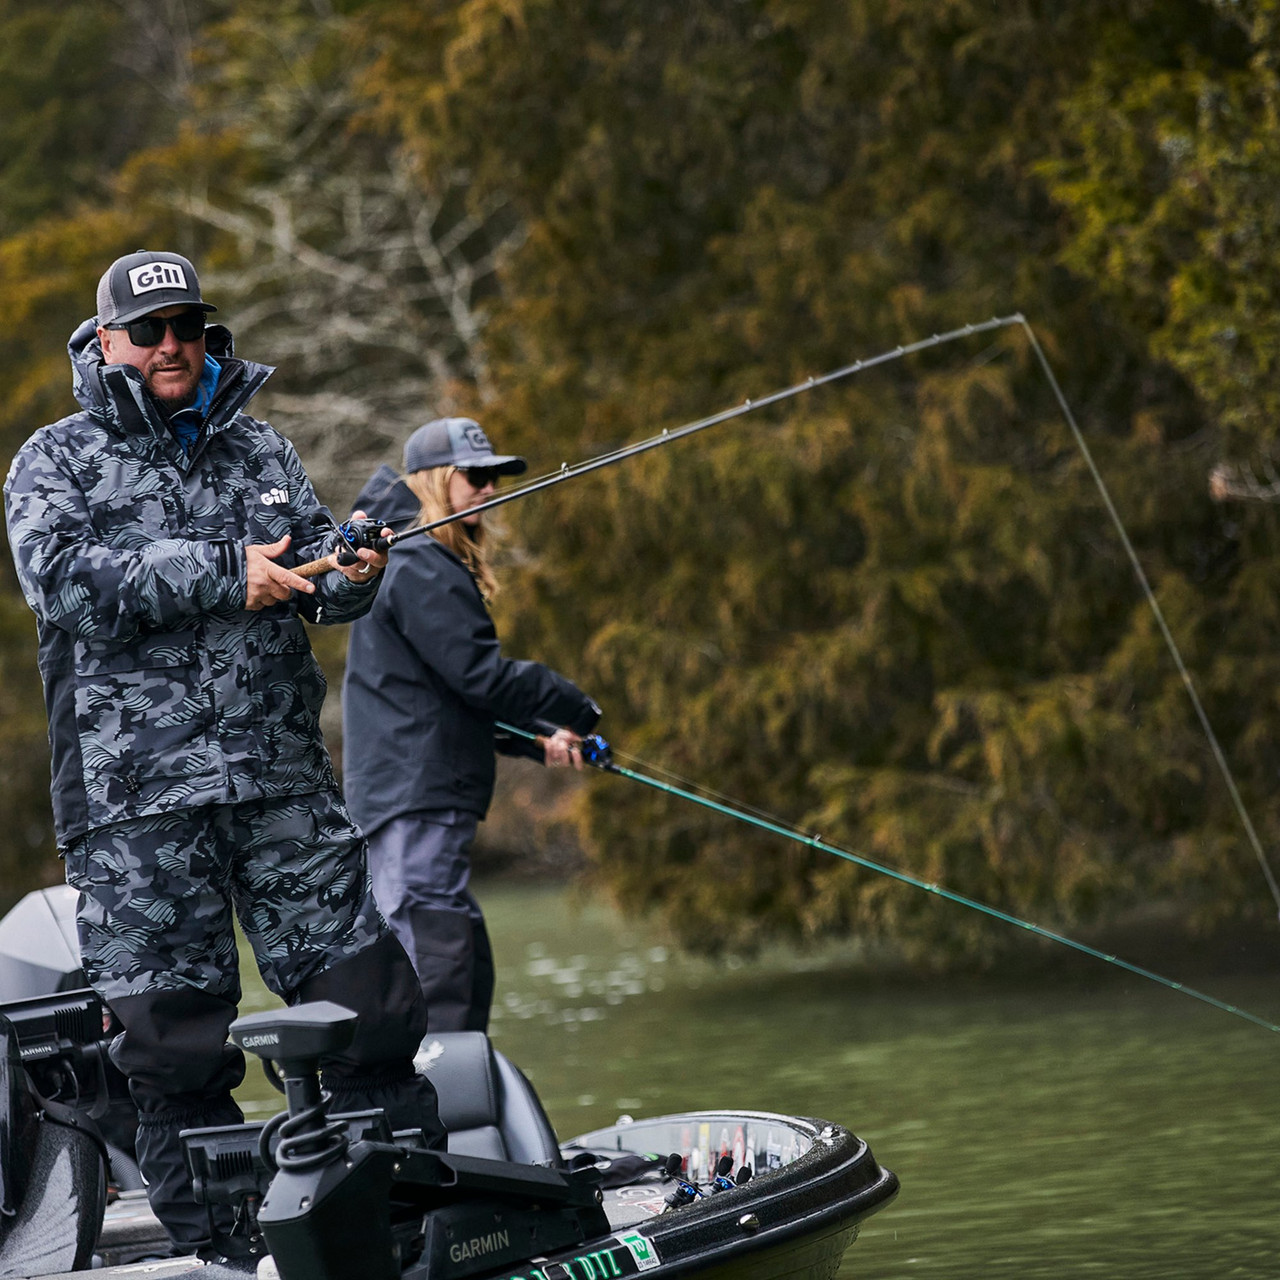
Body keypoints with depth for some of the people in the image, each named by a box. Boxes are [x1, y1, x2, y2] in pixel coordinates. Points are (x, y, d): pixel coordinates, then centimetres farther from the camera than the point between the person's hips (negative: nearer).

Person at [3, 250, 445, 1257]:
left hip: (283, 777, 3)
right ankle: (216, 1241, 8)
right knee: (176, 1033, -1)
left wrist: (351, 574, -12)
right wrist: (223, 574, -18)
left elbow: (312, 567, 13)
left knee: (366, 999, 0)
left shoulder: (261, 450, 17)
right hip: (134, 794, -3)